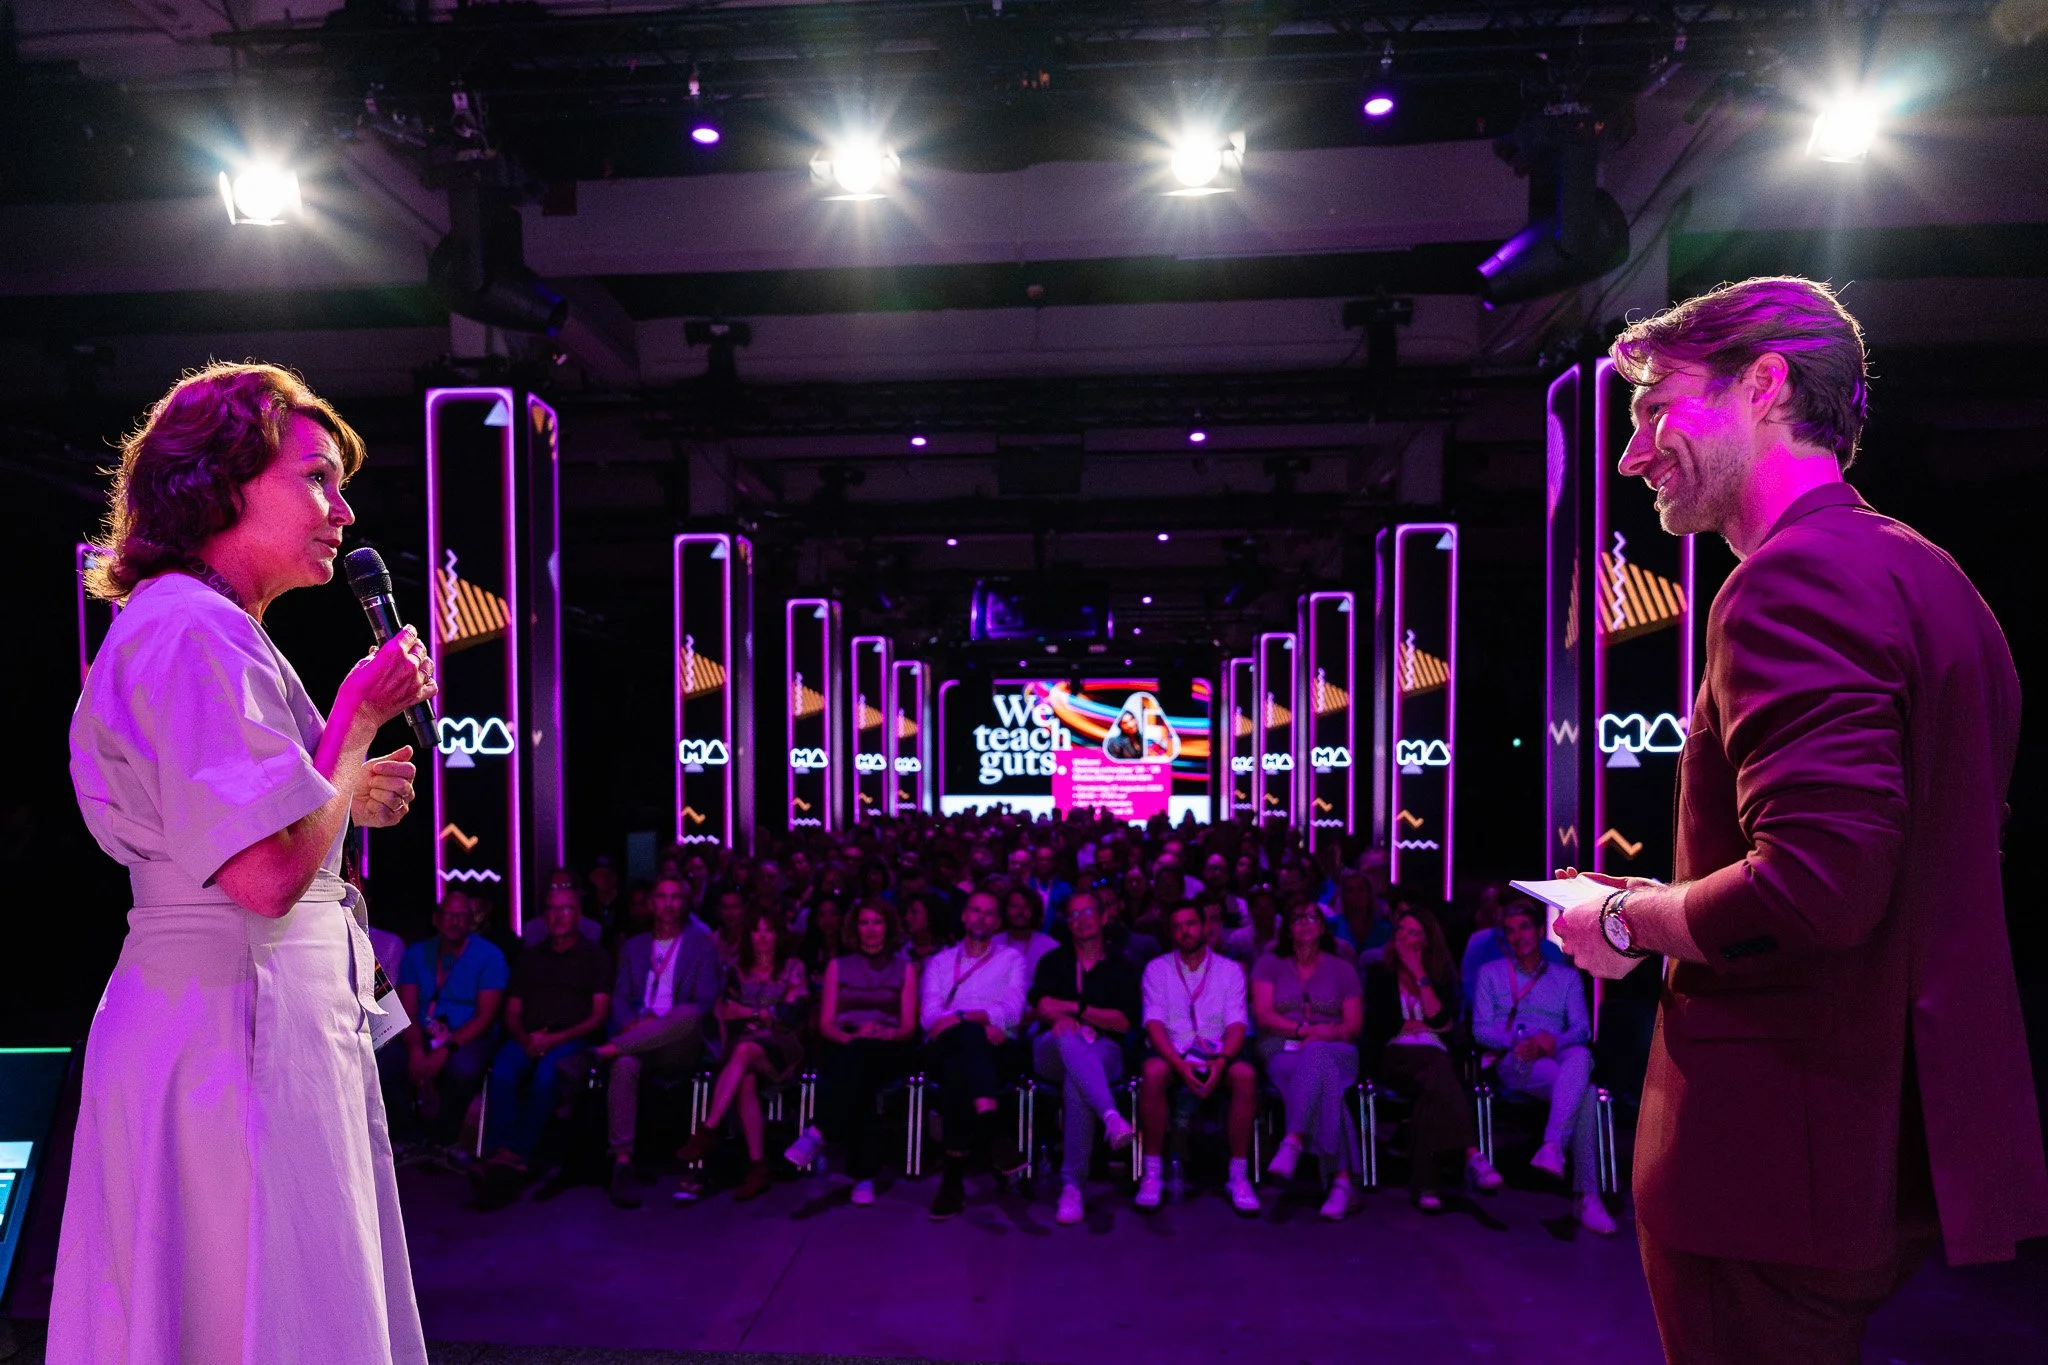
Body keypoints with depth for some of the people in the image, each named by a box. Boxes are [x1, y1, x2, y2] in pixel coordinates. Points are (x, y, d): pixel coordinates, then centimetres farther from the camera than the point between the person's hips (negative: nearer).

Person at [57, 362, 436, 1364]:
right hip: (242, 1013, -11)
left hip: (251, 1007, 11)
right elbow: (269, 874, -25)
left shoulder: (195, 627, 17)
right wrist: (361, 716, -15)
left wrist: (347, 801, 12)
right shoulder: (195, 631, -17)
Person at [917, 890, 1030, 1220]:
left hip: (993, 1047, 0)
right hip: (943, 1047, 1)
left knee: (957, 1068, -40)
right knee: (969, 1034, -40)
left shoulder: (1011, 958, 23)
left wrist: (962, 1017, -14)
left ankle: (954, 1176, -43)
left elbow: (1013, 1010, 3)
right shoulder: (940, 961, 28)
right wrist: (979, 1023, -12)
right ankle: (991, 1131, -48)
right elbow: (929, 1014, 8)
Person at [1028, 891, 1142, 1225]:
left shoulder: (1121, 967, 16)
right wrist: (1079, 1009, -14)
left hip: (1103, 1052, 0)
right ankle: (1112, 1117, -60)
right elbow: (1042, 1005, 1)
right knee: (1067, 1038, -38)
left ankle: (1073, 1185, -39)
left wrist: (1073, 1009, -4)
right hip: (1053, 1051, 0)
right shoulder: (1053, 961, 20)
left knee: (1077, 1081, -37)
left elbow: (1125, 1022, 1)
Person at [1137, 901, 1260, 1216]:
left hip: (1217, 1057, 1)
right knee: (1153, 1071, -35)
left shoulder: (1230, 970, 8)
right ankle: (1152, 1173, -21)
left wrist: (1221, 1062, -23)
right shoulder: (1156, 969, 7)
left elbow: (1236, 1023, -3)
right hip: (1173, 1055, -1)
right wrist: (1181, 1065, -22)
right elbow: (1154, 1022, -5)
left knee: (1245, 1074, -32)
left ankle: (1239, 1175, -20)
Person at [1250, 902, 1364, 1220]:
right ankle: (1341, 1180, -45)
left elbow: (1354, 1025, 10)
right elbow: (1263, 1015, 1)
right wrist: (1306, 1029, -12)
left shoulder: (1342, 969, 18)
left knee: (1314, 1056, -40)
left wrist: (1327, 1034, -13)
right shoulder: (1270, 965, 15)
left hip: (1335, 1051, 1)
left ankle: (1292, 1144, -52)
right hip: (1281, 1052, 0)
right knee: (1323, 1077, -38)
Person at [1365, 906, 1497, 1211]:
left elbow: (1441, 1020, 0)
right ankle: (1472, 1155, -49)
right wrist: (1427, 1025, 5)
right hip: (1395, 1056, -2)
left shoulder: (1442, 975, 19)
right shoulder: (1379, 972, 15)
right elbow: (1380, 1024, 2)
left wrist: (1420, 975, 0)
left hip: (1434, 1056, 2)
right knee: (1438, 1075, -38)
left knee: (1433, 1091, -37)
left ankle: (1424, 1183, -41)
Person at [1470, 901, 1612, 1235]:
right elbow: (1481, 1029, 6)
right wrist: (1517, 1042, -15)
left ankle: (1553, 1146, -50)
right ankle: (1587, 1196, -38)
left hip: (1559, 1058, 2)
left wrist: (1554, 1041, -18)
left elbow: (1581, 1029, 6)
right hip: (1515, 1065, -1)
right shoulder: (1491, 973, 18)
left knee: (1580, 1055, -41)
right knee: (1584, 1093, -35)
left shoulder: (1568, 978, 22)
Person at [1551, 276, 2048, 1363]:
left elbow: (1816, 884, -30)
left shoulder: (1796, 578, -20)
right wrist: (1678, 899, 12)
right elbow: (1917, 876, 16)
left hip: (1780, 1152, -10)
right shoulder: (1924, 574, 12)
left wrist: (1625, 920, -13)